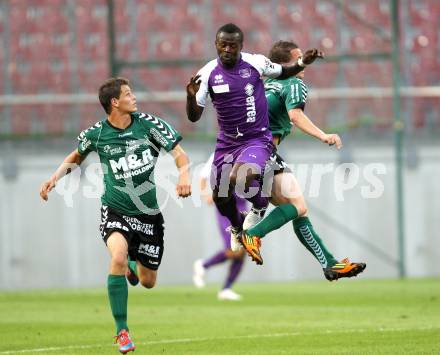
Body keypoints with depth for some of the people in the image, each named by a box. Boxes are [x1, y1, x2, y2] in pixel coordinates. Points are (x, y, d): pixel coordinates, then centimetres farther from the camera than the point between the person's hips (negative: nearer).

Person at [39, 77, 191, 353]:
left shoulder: (149, 124, -9)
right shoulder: (96, 134, -9)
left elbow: (180, 154, -8)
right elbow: (77, 157, 13)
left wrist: (184, 176, -29)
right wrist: (55, 177, -4)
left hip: (149, 214, 2)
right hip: (115, 211, -2)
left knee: (148, 282, 9)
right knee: (119, 256, -33)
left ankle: (132, 266, 51)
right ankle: (122, 330, -20)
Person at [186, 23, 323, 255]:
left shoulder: (256, 63, -9)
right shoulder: (208, 74, -7)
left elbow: (282, 73, 13)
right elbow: (194, 117, -5)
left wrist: (302, 63, -5)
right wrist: (191, 96, -25)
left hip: (257, 139, -3)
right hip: (227, 142, 4)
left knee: (238, 179, -30)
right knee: (220, 196, 10)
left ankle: (260, 204, 6)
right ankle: (236, 228, 45)